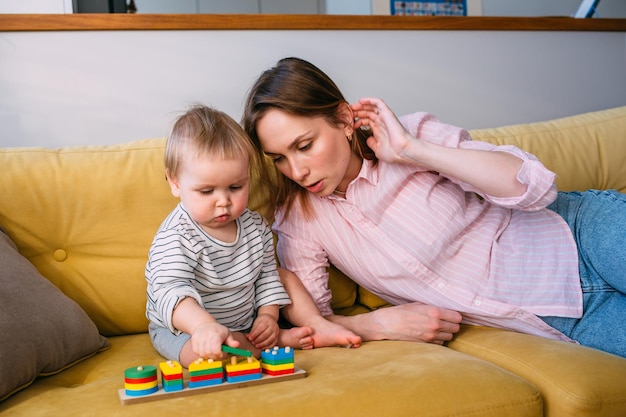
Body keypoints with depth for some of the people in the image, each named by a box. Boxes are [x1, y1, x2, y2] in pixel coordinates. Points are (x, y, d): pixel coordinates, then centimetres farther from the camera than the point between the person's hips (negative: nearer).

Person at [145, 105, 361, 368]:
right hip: (185, 331, -6)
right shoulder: (175, 238, -27)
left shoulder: (255, 226, -6)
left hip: (245, 323, 6)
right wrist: (204, 325, -62)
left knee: (282, 274, 5)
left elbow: (266, 275, 8)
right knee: (203, 350, -37)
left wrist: (268, 315, -8)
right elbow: (171, 292, -43)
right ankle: (282, 341, -21)